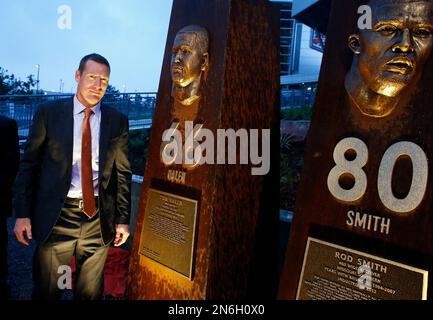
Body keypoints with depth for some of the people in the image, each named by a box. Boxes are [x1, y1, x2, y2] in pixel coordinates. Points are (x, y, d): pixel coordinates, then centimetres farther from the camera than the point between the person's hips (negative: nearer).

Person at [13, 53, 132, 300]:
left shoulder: (118, 121, 2)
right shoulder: (49, 113, -1)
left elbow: (123, 173, 4)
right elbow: (29, 164, 2)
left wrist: (122, 219, 2)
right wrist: (23, 212, -3)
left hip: (99, 220, 1)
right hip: (55, 217, -1)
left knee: (90, 293, 16)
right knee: (47, 291, 12)